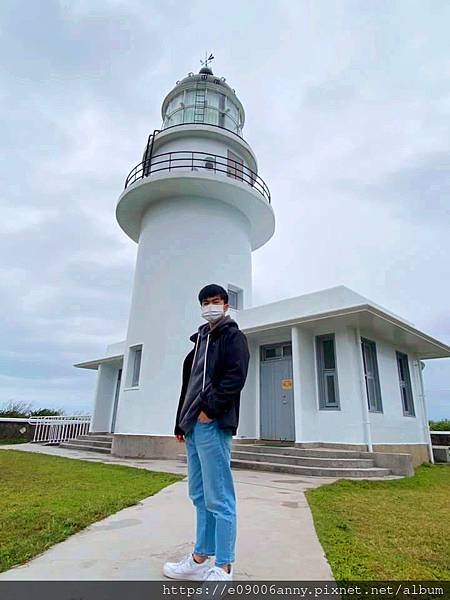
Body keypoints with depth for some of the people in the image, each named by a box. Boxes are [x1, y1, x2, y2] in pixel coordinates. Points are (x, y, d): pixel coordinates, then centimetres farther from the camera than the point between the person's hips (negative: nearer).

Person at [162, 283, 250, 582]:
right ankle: (200, 559, 29)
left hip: (214, 425, -8)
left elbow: (235, 377, -14)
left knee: (219, 498, -1)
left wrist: (210, 409, -17)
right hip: (194, 426, 8)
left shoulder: (233, 336, 1)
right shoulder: (200, 340, 23)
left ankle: (223, 568, 12)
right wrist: (181, 422, 18)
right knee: (199, 495, 16)